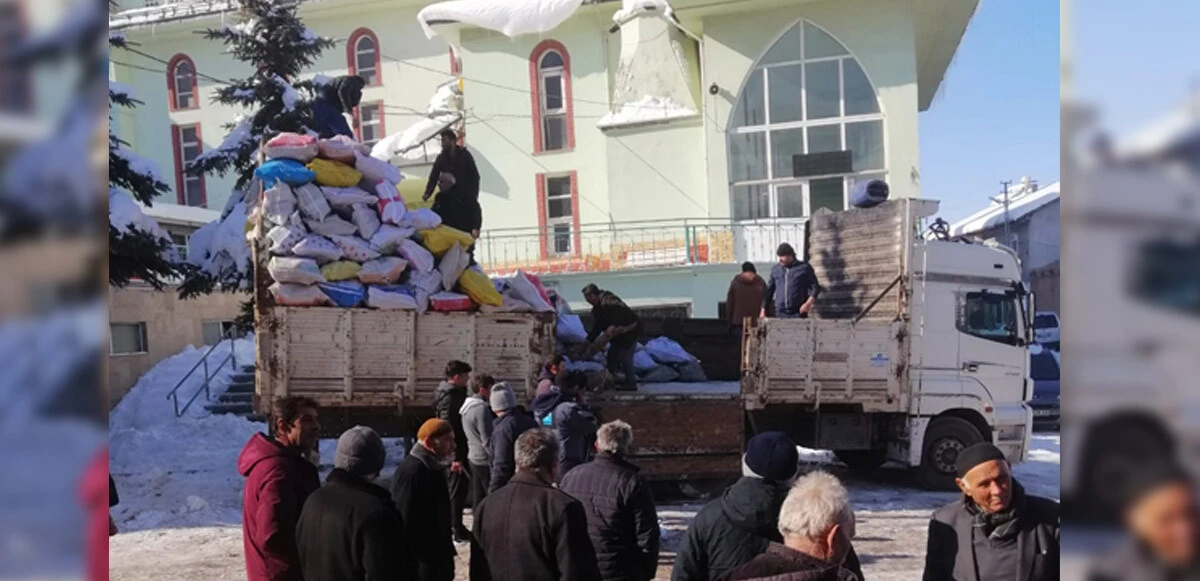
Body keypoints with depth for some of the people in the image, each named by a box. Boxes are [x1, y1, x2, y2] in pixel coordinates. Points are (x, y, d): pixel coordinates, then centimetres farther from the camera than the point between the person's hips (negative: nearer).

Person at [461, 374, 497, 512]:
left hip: (473, 458, 9)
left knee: (478, 497, 14)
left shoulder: (468, 407, 10)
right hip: (484, 460, -9)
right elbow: (487, 440, -20)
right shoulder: (482, 408, -19)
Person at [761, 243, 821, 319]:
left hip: (798, 313, -3)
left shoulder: (804, 268, 2)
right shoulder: (775, 269, 12)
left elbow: (815, 287, 2)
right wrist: (763, 309, 12)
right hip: (780, 314, 3)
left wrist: (809, 303, -14)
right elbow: (769, 290, 18)